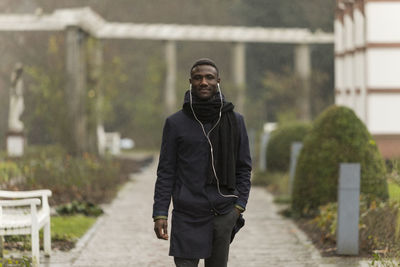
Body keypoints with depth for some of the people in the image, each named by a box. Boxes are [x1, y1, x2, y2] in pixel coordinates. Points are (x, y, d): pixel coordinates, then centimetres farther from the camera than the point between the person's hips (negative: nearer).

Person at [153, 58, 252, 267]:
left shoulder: (234, 121, 7)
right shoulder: (176, 123, 2)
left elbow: (244, 168, 11)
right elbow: (166, 172, 2)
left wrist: (239, 205, 0)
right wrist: (159, 214, -4)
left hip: (223, 216, 2)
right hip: (187, 216, -2)